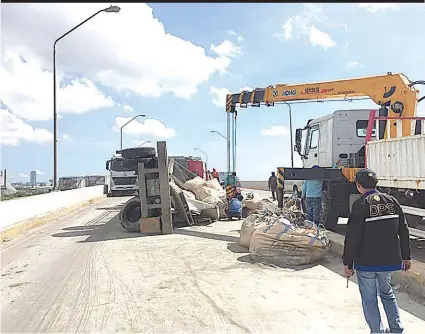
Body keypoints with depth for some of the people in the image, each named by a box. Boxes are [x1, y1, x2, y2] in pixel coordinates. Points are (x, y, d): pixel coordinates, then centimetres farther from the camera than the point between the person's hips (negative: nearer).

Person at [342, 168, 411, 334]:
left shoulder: (360, 204, -15)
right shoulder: (392, 201, 1)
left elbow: (352, 237, -17)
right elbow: (403, 231, 7)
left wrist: (347, 262, -9)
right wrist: (406, 256, 17)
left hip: (366, 262, -5)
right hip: (389, 260, 6)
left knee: (369, 299, 9)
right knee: (387, 293, 25)